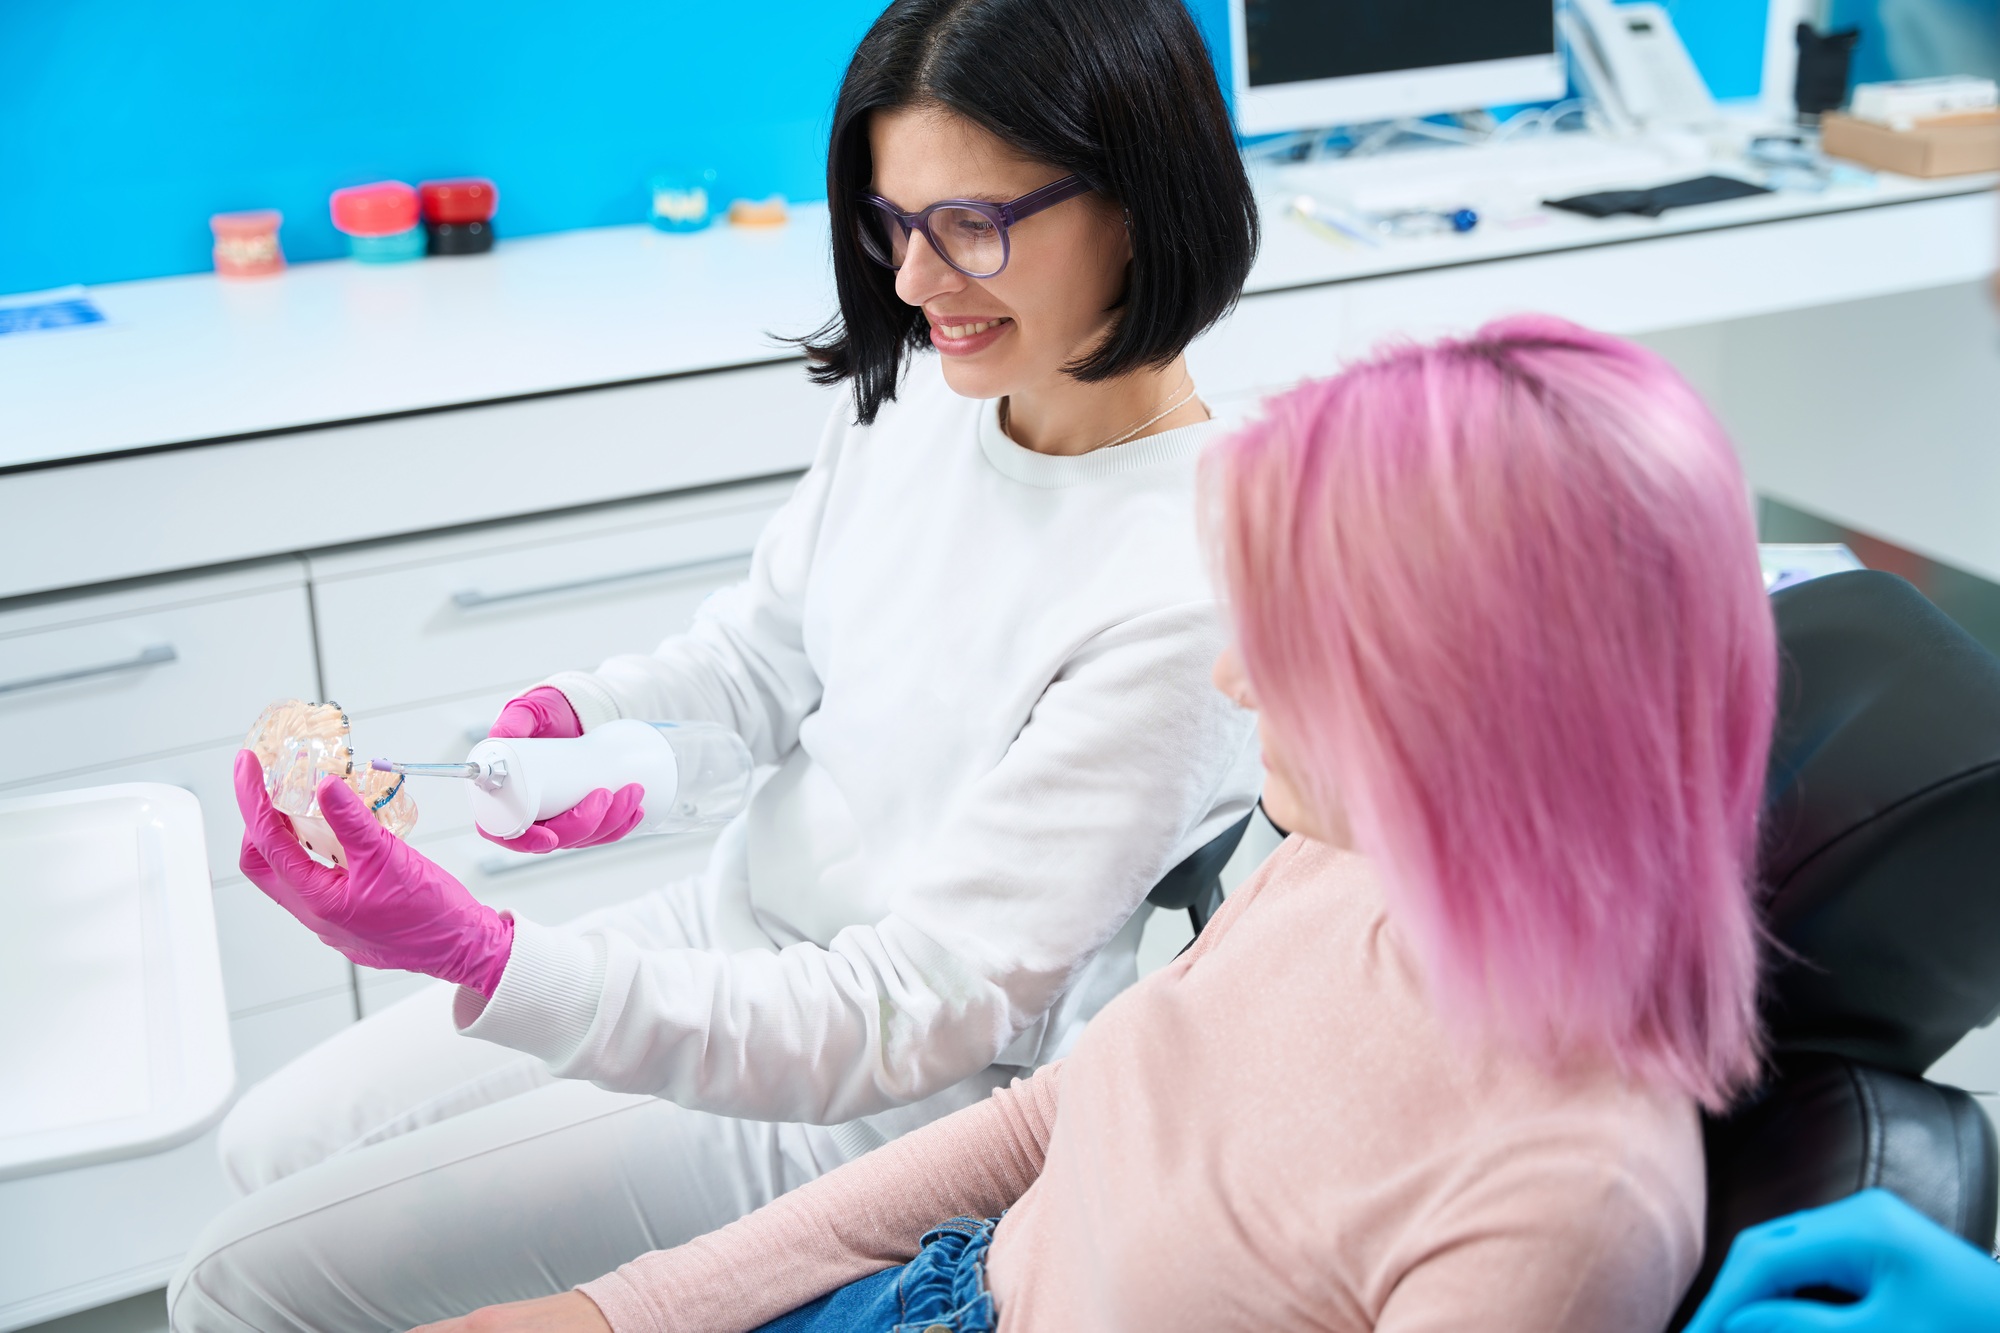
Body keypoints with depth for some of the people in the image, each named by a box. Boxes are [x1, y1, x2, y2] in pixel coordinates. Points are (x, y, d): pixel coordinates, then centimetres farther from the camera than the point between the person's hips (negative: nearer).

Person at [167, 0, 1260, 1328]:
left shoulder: (1184, 594, -30)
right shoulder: (929, 383, -8)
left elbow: (910, 1022, -29)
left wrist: (479, 957, -38)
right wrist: (570, 719, -12)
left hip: (887, 1101, -7)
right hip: (737, 931, 7)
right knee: (271, 1145, 19)